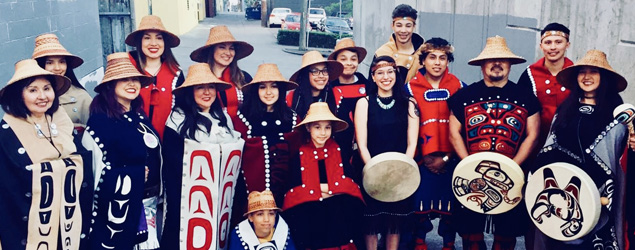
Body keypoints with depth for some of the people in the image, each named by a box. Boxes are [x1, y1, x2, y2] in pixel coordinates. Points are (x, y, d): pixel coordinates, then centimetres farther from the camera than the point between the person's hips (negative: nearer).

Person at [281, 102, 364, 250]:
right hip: (309, 212, -1)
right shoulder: (299, 155, 5)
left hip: (338, 212, 1)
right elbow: (293, 190, -2)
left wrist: (322, 187, -9)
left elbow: (349, 184, 0)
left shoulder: (339, 151, 9)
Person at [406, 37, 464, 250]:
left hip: (450, 160, 1)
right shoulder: (411, 87, 2)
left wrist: (446, 157, -5)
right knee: (421, 204, 5)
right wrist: (424, 156, -5)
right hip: (422, 160, 0)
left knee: (450, 205, 6)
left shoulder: (458, 87, 3)